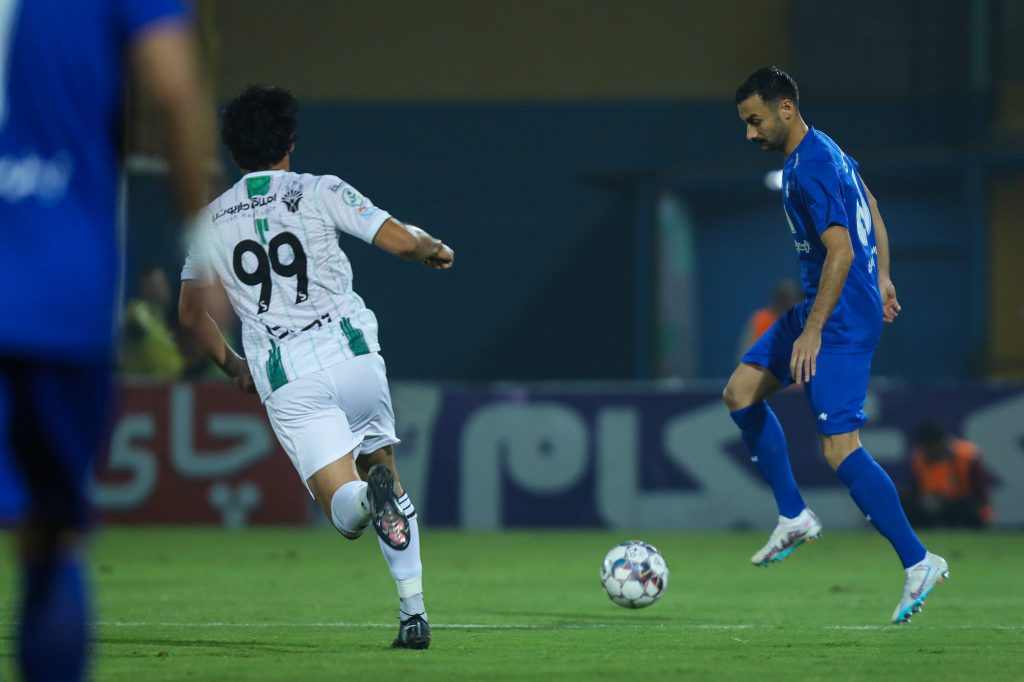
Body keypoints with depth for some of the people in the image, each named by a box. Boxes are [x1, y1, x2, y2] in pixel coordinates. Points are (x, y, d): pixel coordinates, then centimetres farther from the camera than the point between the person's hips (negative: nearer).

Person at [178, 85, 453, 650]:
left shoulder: (212, 219, 12)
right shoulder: (319, 192, 3)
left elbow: (191, 316, 19)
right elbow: (402, 241, -5)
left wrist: (233, 367, 36)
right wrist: (436, 250, 19)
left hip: (285, 379, 0)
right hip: (350, 350, 0)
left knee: (345, 509, -1)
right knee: (385, 472, 20)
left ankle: (367, 497, -40)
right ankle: (413, 610, 8)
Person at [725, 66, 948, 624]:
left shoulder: (810, 170, -20)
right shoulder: (824, 150, 12)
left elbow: (840, 252, -26)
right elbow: (872, 216, 23)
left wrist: (812, 332, -26)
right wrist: (881, 280, 26)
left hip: (841, 320, -11)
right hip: (817, 308, 11)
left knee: (840, 450, -14)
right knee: (741, 393, 12)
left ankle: (918, 562, -12)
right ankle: (794, 517, 16)